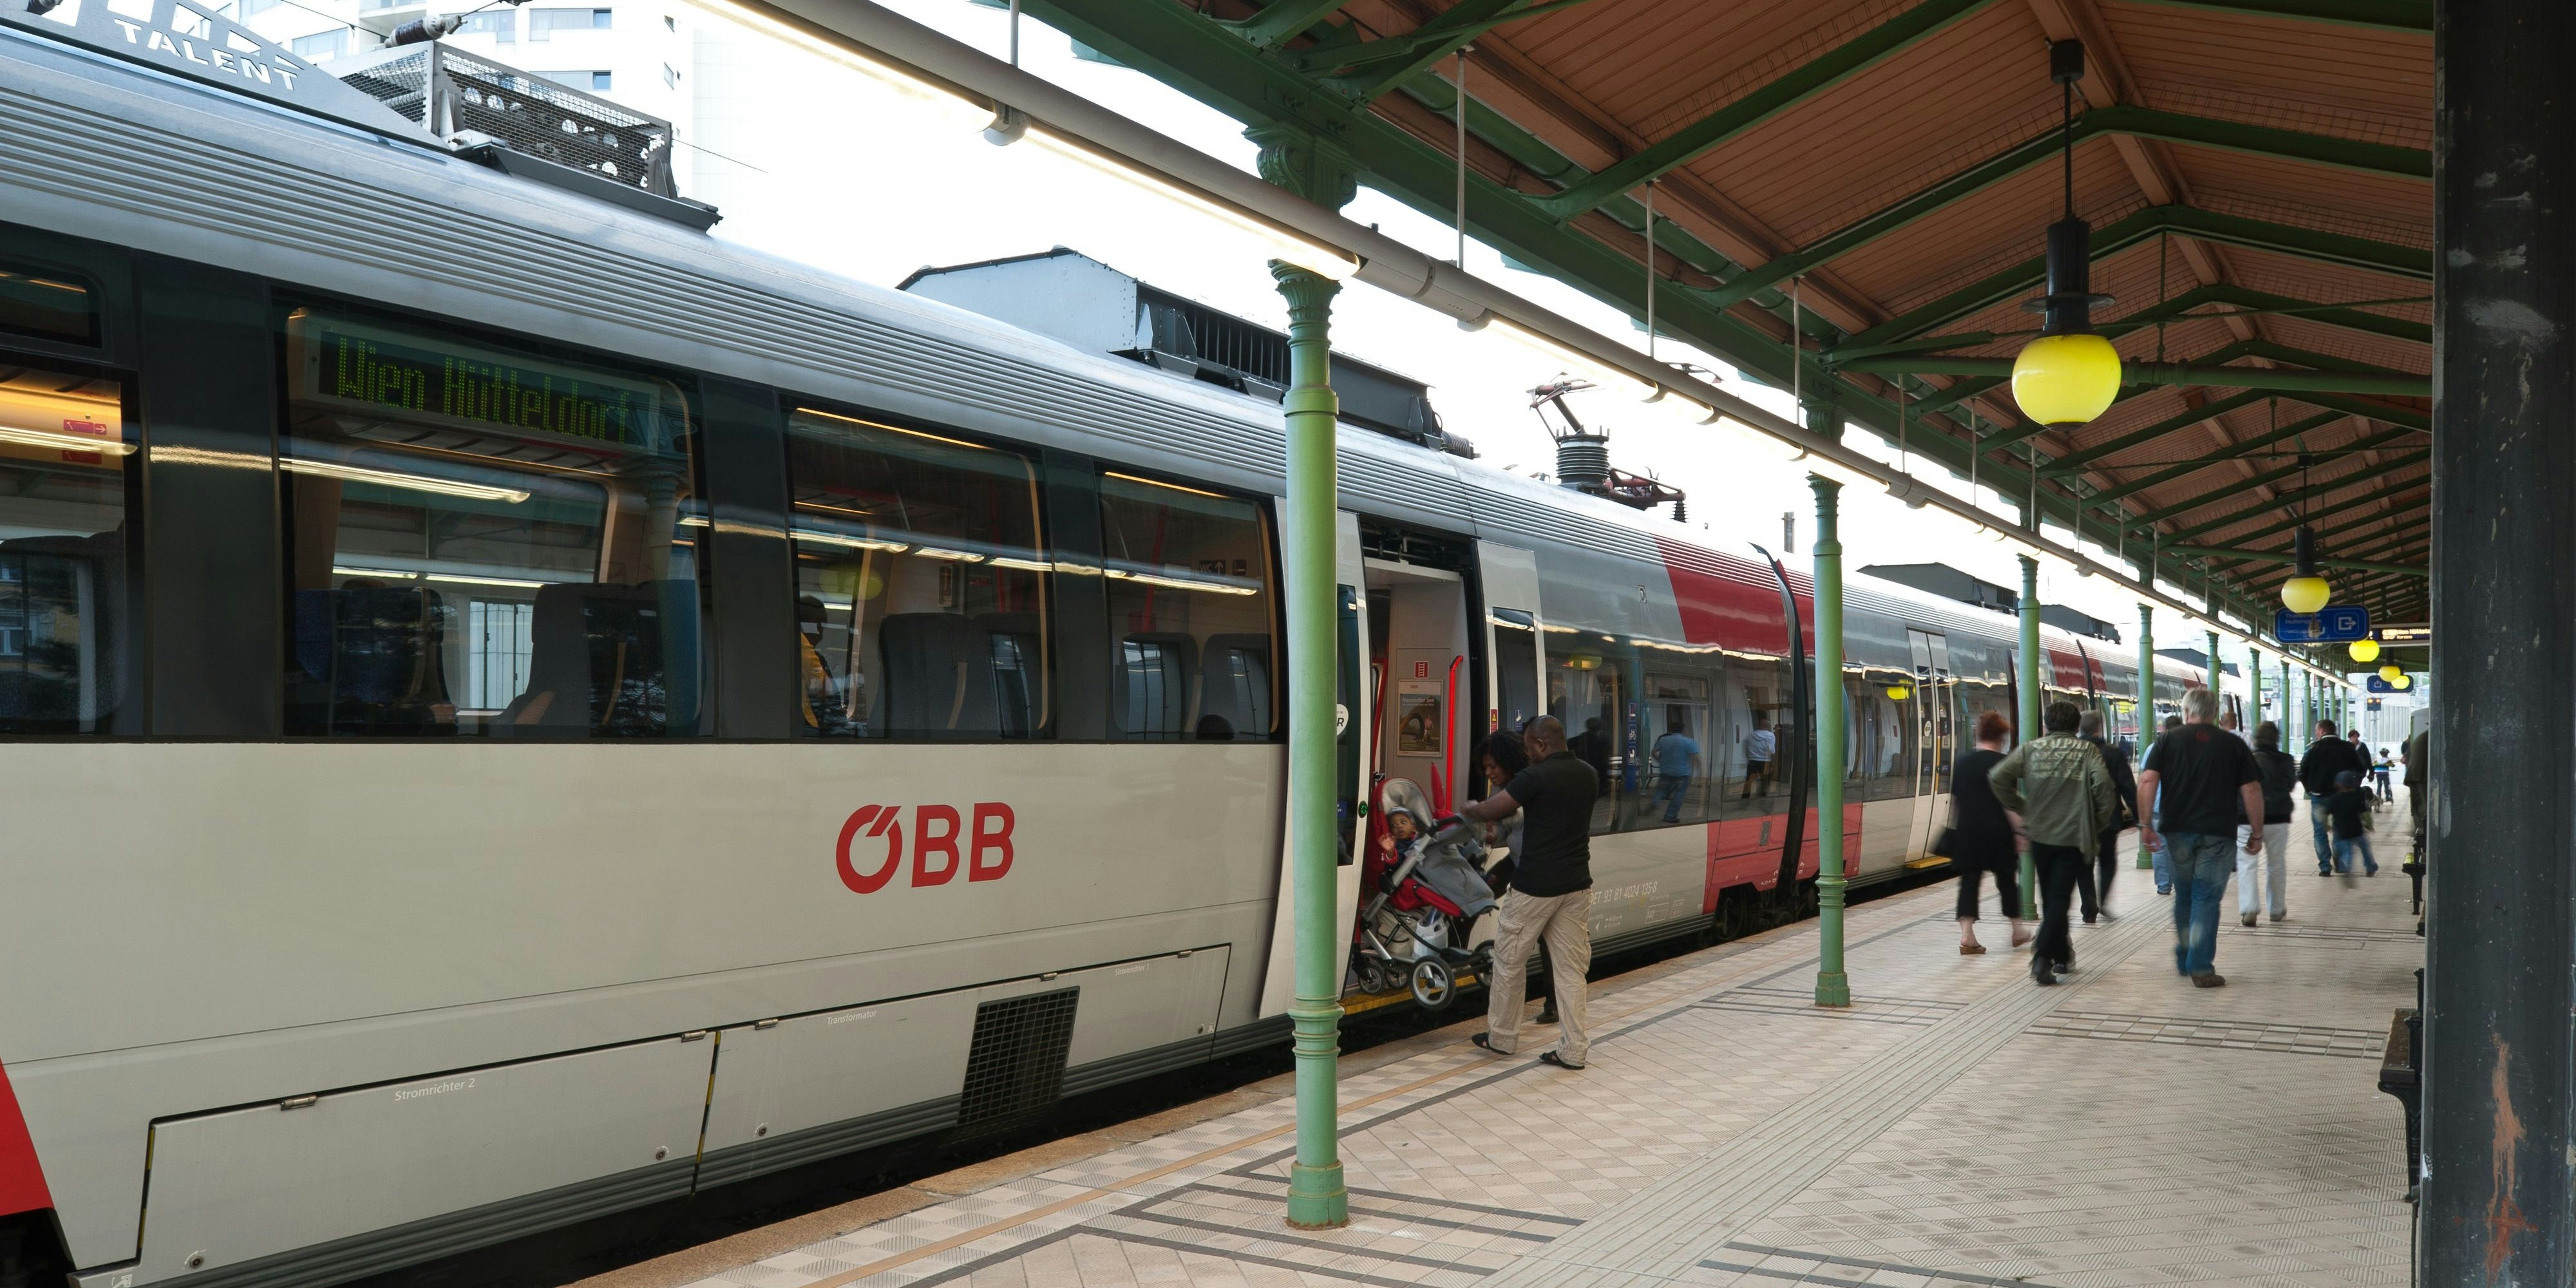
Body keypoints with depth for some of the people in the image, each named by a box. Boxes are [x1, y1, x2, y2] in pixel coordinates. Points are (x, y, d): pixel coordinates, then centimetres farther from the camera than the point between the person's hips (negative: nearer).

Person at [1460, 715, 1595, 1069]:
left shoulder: (1536, 777, -15)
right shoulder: (1589, 776, 6)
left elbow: (1486, 811, -13)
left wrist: (1468, 807, 11)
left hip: (1534, 887, -6)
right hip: (1576, 884, 6)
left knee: (1509, 962, 11)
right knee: (1571, 968, 9)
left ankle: (1502, 1038, 22)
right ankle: (1574, 1050, 8)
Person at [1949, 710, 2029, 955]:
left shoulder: (1962, 763, 6)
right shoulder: (2003, 763, -8)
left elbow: (1954, 800, 10)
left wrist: (1955, 831, 17)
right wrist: (2020, 831, -6)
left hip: (1967, 831, 3)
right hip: (1997, 830, -3)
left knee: (1969, 881, 1)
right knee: (2006, 880, 12)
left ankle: (1967, 936, -9)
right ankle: (2017, 932, 27)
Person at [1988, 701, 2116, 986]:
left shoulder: (2030, 749, 1)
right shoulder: (2086, 751, -3)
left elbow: (1997, 778, -8)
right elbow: (2103, 786, -17)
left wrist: (2019, 808, 5)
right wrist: (2099, 823, -3)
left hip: (2039, 836, 2)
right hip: (2073, 837, -2)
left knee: (2050, 898, 17)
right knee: (2059, 898, -2)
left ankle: (2062, 956, 28)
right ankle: (2043, 957, -17)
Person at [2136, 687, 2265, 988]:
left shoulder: (2167, 741, 4)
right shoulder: (2234, 745, 4)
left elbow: (2147, 781, -7)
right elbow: (2251, 790, 1)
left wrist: (2146, 824, -5)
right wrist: (2257, 832, 8)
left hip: (2177, 830, 2)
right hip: (2218, 833, -1)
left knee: (2184, 896, 17)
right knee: (2206, 900, 1)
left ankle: (2184, 961, 27)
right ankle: (2201, 969, -3)